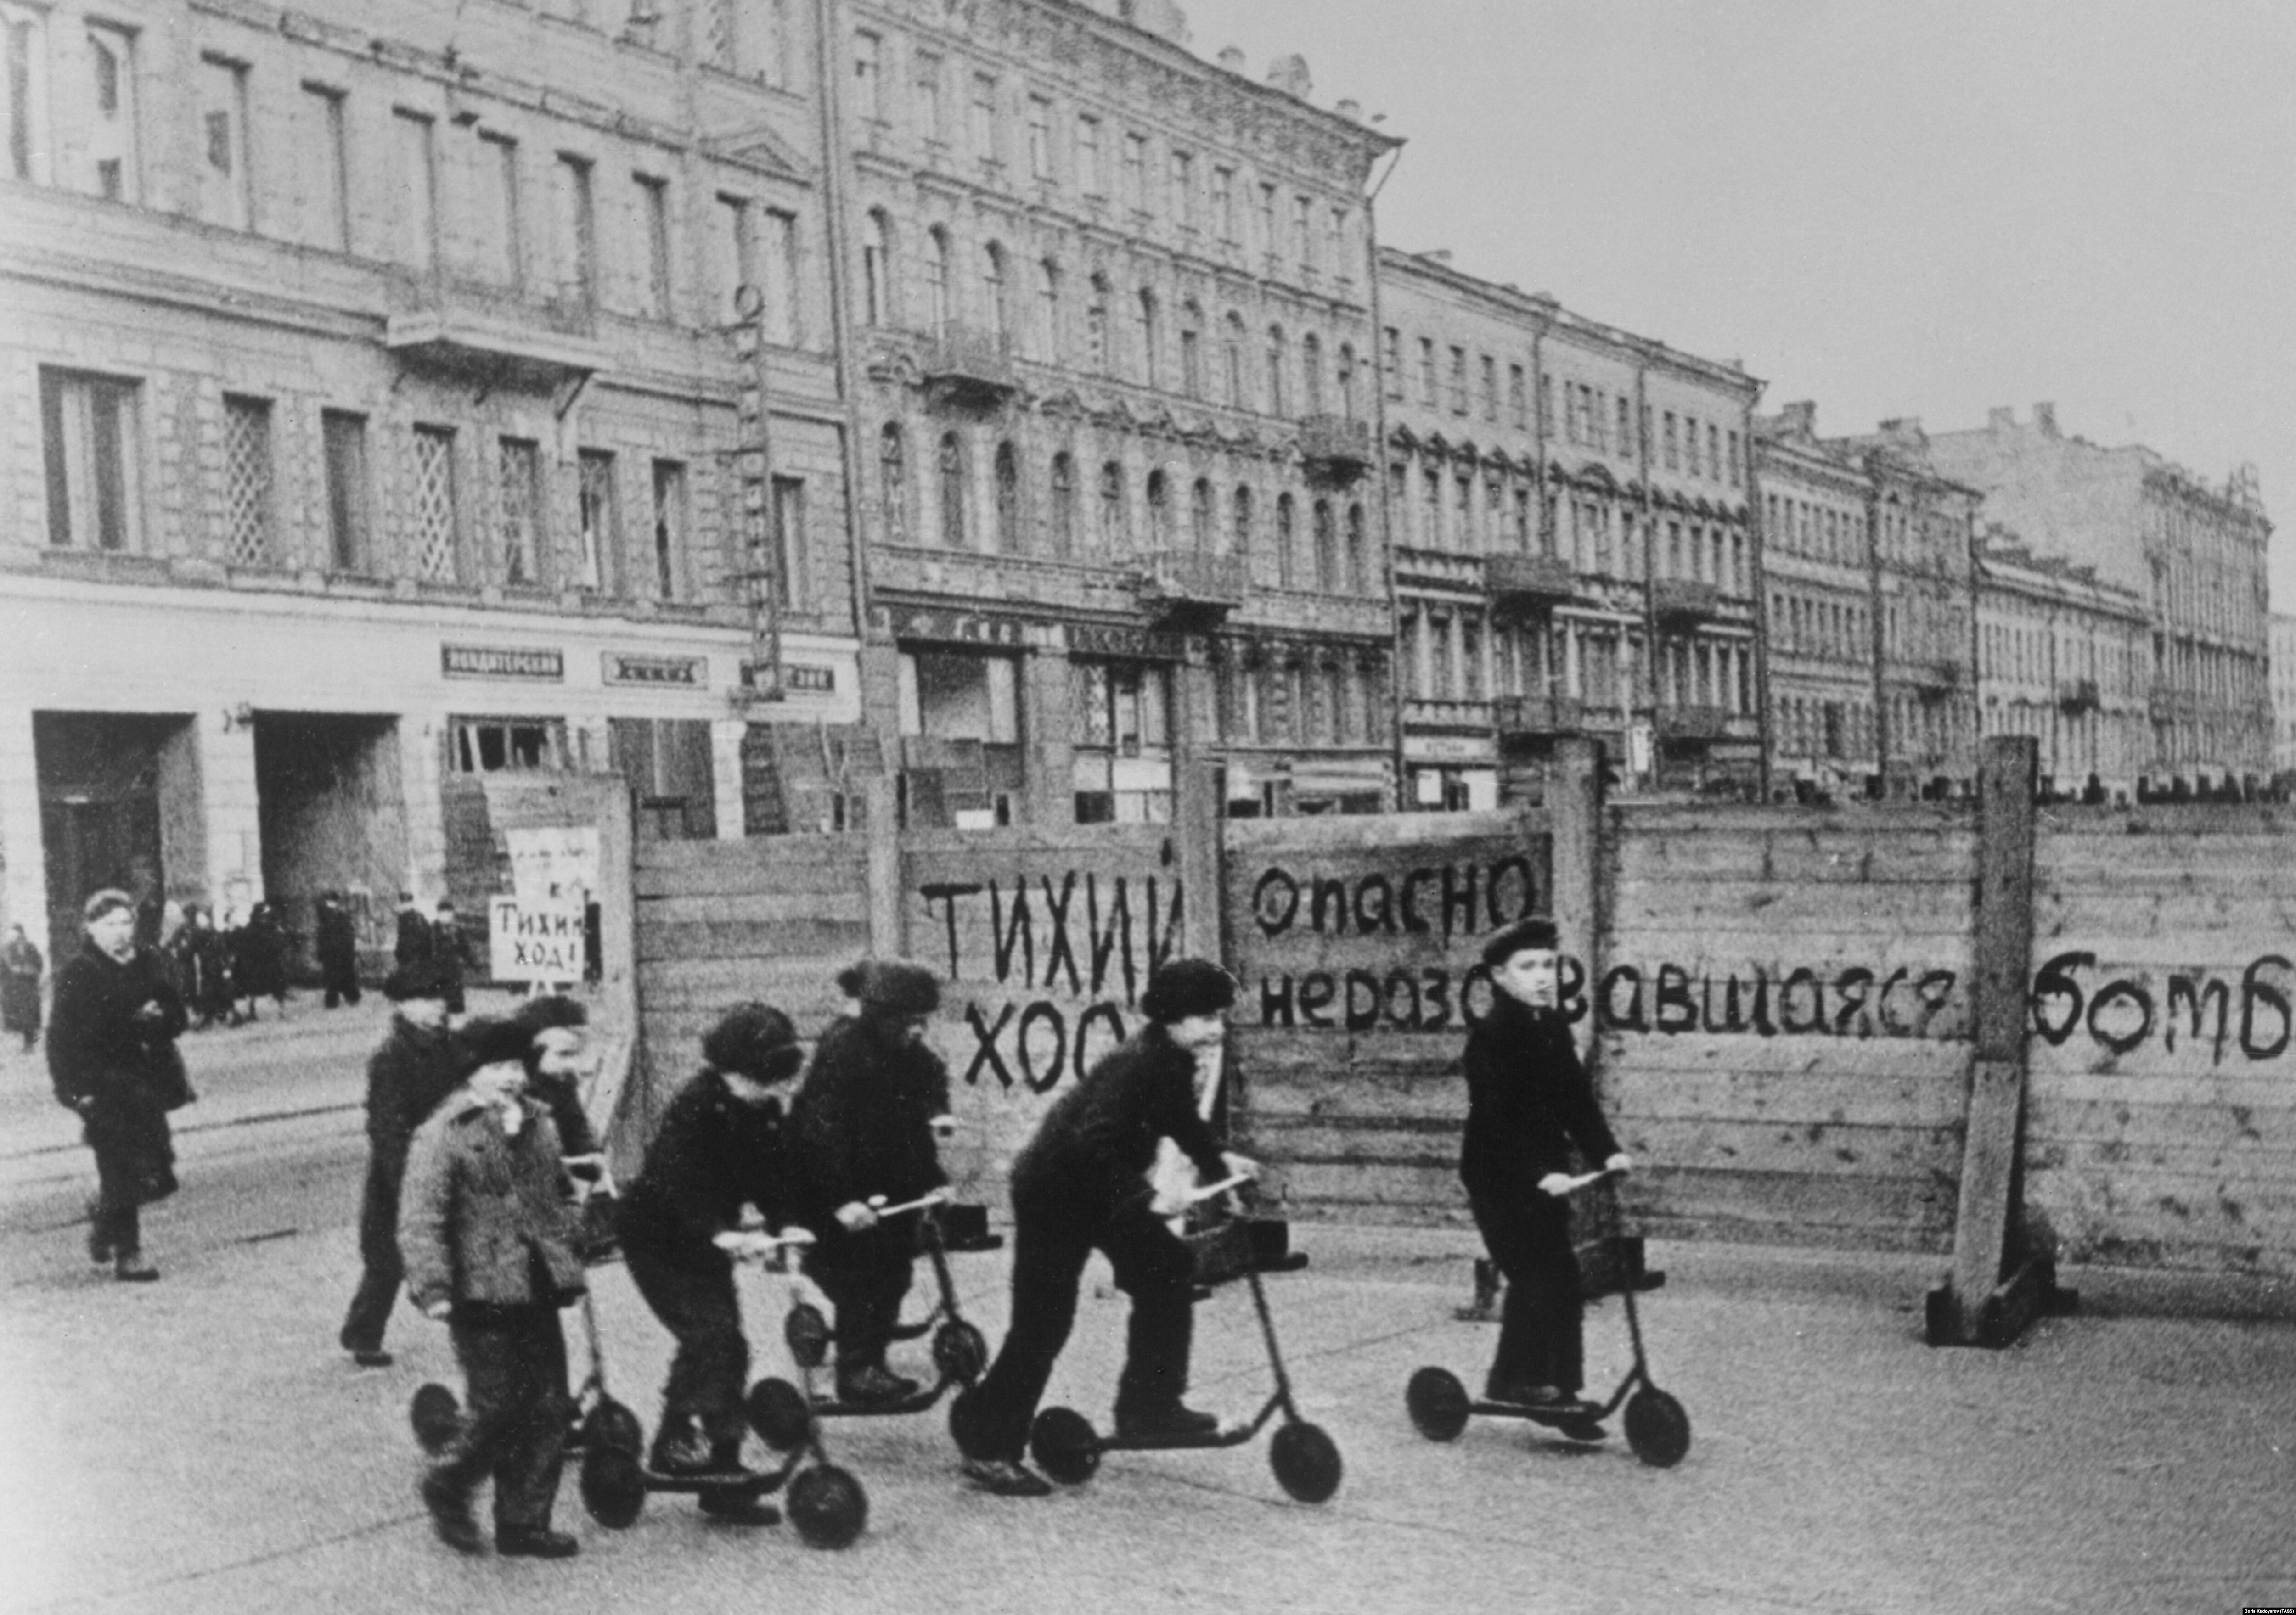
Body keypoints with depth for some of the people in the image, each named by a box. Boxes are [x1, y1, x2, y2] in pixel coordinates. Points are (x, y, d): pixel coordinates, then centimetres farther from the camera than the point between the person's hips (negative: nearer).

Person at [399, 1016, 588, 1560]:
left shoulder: (538, 1124, 12)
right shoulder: (442, 1136, -9)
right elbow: (420, 1220, -15)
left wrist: (567, 1259, 18)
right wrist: (433, 1288, -23)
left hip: (536, 1290, 7)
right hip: (483, 1294, -7)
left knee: (549, 1409, 6)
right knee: (499, 1411, -5)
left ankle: (525, 1524, 18)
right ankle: (446, 1489, 23)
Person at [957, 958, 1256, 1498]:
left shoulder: (1174, 1061, 1)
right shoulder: (1139, 1064, -28)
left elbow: (1182, 1121, 23)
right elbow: (1093, 1142, -36)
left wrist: (1219, 1163, 19)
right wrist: (1144, 1198, -38)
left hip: (1103, 1189, 9)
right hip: (1054, 1192, -9)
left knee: (1168, 1271, 5)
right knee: (1043, 1325, -6)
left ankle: (1148, 1408, 15)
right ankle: (989, 1450, 4)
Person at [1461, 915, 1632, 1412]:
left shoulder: (1554, 1028, 9)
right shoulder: (1490, 1036, -14)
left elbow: (1576, 1097, 10)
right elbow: (1499, 1117, -21)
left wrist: (1607, 1151, -4)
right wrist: (1541, 1173, -29)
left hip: (1546, 1175, 7)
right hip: (1499, 1178, -7)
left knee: (1561, 1278, 6)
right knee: (1536, 1277, -12)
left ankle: (1562, 1388, 13)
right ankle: (1513, 1380, 0)